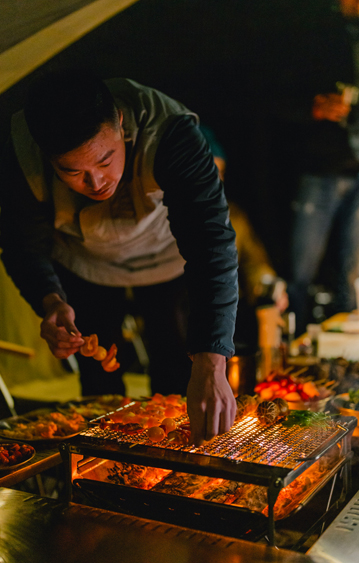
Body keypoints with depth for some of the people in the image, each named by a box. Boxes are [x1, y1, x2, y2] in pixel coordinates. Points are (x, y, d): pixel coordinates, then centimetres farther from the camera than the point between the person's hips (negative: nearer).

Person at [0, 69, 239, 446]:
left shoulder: (168, 132, -43)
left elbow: (212, 245, -50)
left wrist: (210, 366, -60)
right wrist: (51, 302, -41)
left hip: (165, 253, -1)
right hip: (84, 264, 1)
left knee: (173, 370, 11)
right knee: (98, 377, 9)